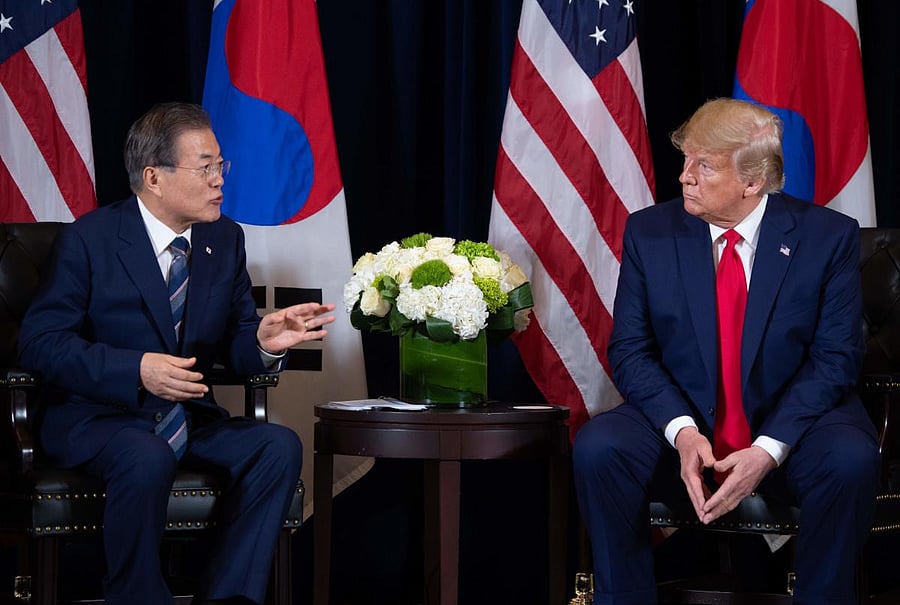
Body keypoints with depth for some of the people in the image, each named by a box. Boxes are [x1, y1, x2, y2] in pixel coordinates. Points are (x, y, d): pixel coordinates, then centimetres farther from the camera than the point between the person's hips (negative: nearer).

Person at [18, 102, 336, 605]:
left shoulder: (226, 239, 7)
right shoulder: (90, 239, -8)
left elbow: (233, 345, 10)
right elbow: (41, 342, -13)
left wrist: (262, 342, -16)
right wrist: (137, 370, -25)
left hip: (190, 420, 5)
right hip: (96, 418, -5)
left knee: (279, 446, -20)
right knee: (149, 460, -37)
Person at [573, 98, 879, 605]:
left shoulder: (829, 236, -4)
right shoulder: (649, 233, 1)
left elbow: (836, 357, -7)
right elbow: (630, 350, -1)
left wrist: (768, 449, -20)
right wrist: (682, 431, -20)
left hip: (792, 425, -1)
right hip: (680, 425, 1)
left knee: (851, 459, -33)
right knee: (598, 448, -28)